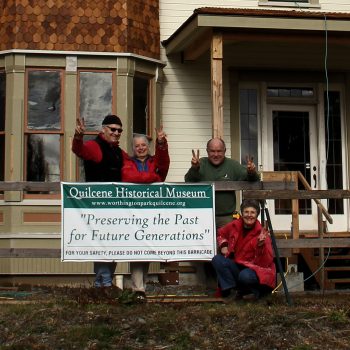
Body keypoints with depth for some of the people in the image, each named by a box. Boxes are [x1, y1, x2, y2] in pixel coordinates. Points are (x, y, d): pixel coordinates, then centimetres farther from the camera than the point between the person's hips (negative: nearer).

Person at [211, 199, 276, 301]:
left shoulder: (262, 233, -15)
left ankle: (255, 291, -2)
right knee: (217, 259, -16)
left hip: (256, 269, -5)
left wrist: (261, 245, -36)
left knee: (245, 276, -37)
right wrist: (223, 245, 4)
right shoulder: (235, 225, -2)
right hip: (237, 267, 5)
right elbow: (221, 233, 23)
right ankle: (232, 290, -10)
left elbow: (266, 263, -21)